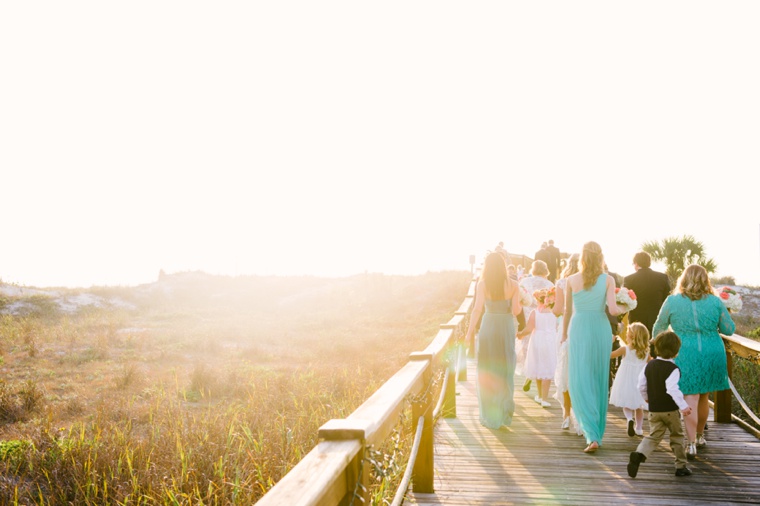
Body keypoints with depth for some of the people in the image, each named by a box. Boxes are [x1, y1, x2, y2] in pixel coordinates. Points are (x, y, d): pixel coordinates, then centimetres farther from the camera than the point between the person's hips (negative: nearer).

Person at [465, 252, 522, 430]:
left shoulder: (482, 284, -6)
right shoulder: (512, 285, -1)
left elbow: (477, 309, -11)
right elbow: (516, 310, -2)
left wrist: (470, 332, -6)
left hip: (488, 326, -2)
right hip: (507, 327, 2)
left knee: (487, 373, 9)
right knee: (505, 371, 16)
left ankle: (490, 417, 13)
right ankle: (504, 413, 23)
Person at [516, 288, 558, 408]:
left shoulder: (534, 312, -9)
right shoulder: (553, 313, -2)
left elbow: (529, 329, -14)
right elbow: (556, 329, 4)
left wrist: (520, 334, 2)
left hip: (537, 341, 0)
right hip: (550, 343, 1)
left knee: (538, 369, 16)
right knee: (548, 371, 2)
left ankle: (540, 396, 28)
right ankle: (544, 398, -4)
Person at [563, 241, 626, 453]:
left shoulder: (572, 280, -2)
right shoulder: (608, 280, -3)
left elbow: (567, 311, 5)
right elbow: (613, 309, -11)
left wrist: (564, 333, 20)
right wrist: (624, 308, 11)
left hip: (579, 329, -1)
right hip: (601, 329, 1)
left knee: (580, 381, 0)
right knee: (599, 381, 15)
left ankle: (592, 435, -12)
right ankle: (598, 431, 25)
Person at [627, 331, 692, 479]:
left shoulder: (649, 365, 4)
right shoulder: (673, 369, -14)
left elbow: (641, 386, 9)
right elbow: (673, 390, -27)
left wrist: (647, 398, 27)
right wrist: (683, 406, -27)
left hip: (654, 410, 4)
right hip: (670, 410, -4)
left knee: (653, 436, 4)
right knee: (677, 436, 13)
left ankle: (639, 454, -22)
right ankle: (681, 466, 19)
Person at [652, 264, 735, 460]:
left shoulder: (672, 301, -3)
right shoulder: (715, 302, -1)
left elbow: (659, 327, 9)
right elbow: (729, 329, 5)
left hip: (685, 355, -2)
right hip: (712, 354, 2)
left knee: (690, 398, -2)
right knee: (703, 397, 17)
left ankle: (692, 444, -10)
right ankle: (700, 436, 34)